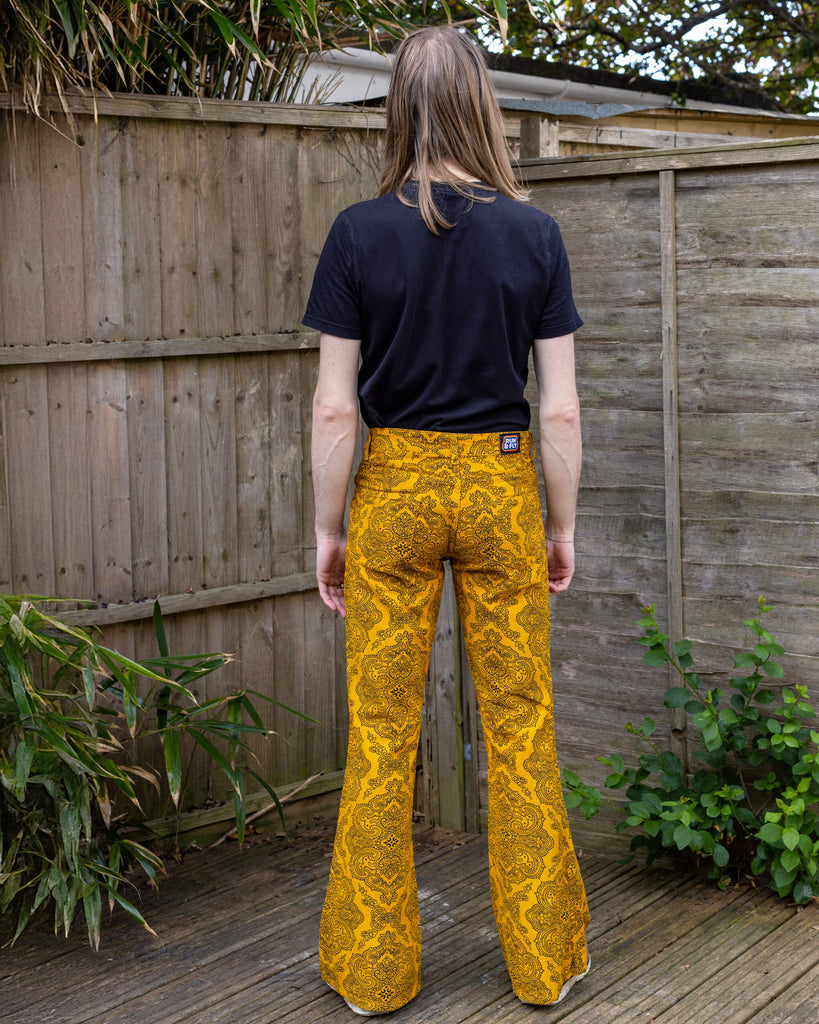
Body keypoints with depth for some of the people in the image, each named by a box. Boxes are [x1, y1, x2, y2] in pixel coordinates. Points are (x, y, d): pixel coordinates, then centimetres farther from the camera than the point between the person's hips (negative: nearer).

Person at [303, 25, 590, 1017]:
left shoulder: (358, 234, -6)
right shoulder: (533, 234, -3)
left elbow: (334, 406, -7)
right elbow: (561, 409, -3)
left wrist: (328, 527, 3)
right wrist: (562, 526, 7)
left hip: (394, 489, 0)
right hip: (500, 487, 1)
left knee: (380, 731, 8)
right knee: (520, 727, 10)